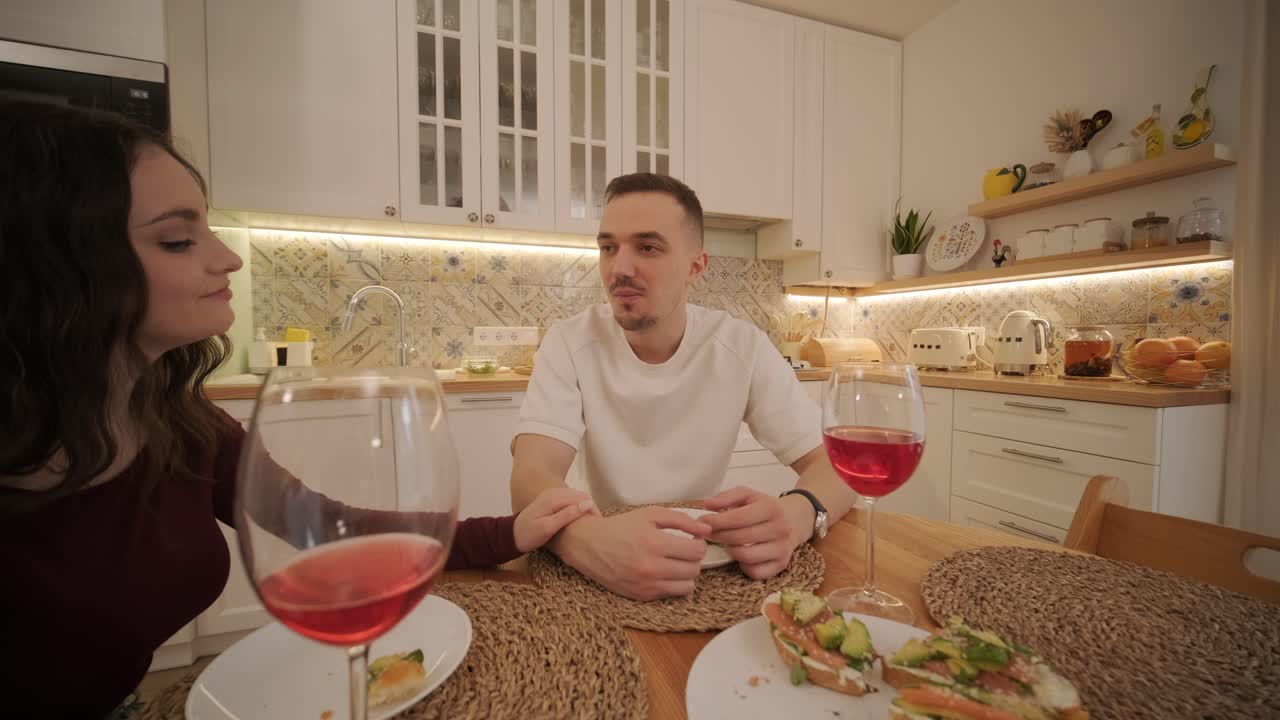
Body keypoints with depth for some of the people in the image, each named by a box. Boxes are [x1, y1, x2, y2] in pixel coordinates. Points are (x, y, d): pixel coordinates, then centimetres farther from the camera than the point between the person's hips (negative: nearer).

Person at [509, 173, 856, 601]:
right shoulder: (570, 342, -14)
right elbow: (531, 477, -23)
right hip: (604, 566, -2)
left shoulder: (743, 346, -12)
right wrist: (592, 541, -44)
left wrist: (798, 514, -33)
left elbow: (833, 461, -11)